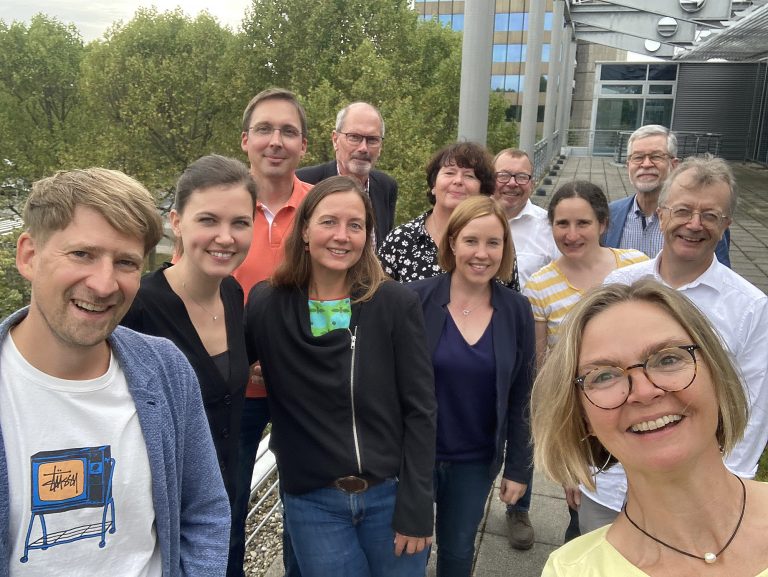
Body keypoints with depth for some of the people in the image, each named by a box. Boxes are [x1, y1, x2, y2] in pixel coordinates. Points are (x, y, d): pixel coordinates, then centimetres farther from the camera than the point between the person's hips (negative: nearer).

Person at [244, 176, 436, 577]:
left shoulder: (396, 304, -9)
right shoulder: (266, 307, -6)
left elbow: (419, 410, -7)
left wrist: (416, 508, -8)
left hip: (390, 495, 0)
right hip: (312, 503, 0)